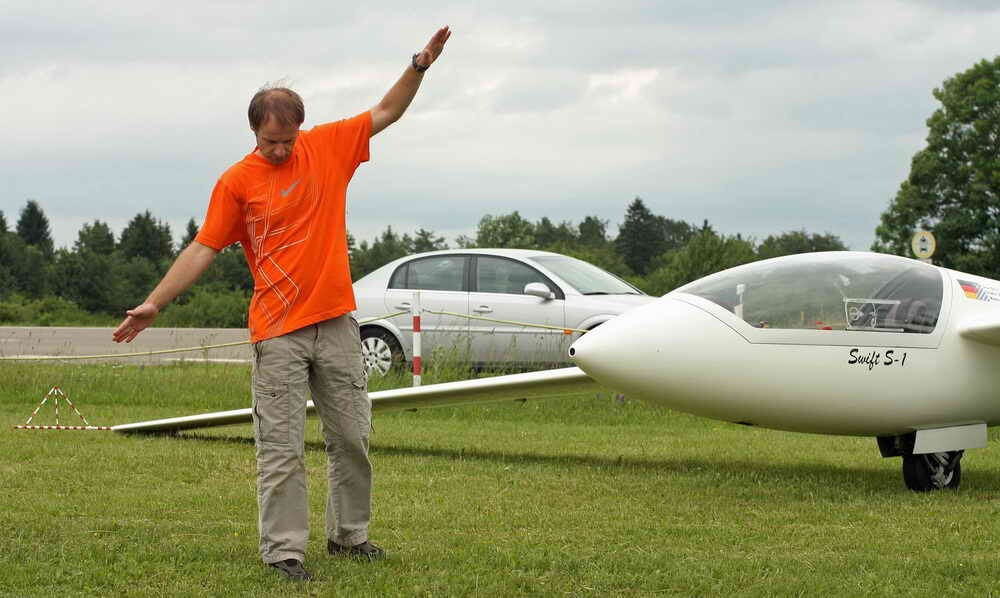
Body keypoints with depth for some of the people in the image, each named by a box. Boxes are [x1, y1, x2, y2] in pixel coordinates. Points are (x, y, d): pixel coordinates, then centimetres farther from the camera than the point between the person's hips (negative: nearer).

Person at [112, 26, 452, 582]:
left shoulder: (328, 146, 5)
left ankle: (349, 533, 23)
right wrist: (154, 303, -4)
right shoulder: (237, 181, -3)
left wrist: (421, 64, 3)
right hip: (278, 334, -3)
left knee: (352, 439, 10)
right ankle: (283, 549, 0)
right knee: (282, 448, -3)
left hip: (337, 325, 4)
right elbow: (203, 248, 0)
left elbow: (386, 112, 14)